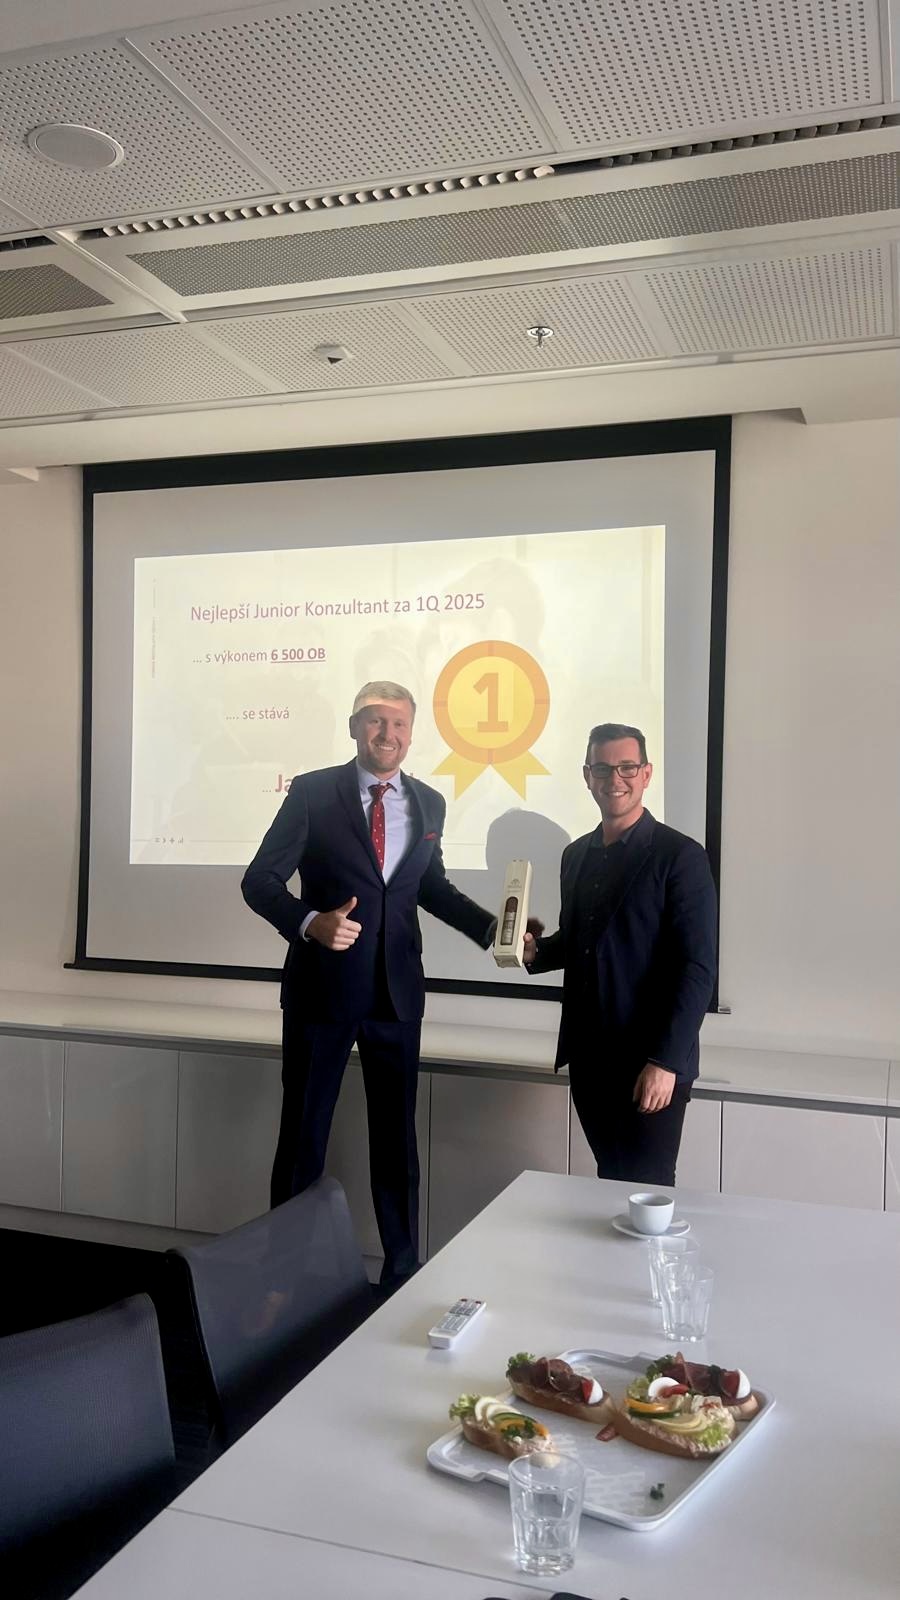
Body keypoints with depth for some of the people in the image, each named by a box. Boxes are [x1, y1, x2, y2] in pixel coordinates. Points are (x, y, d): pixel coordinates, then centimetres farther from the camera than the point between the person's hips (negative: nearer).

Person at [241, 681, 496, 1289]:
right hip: (321, 988, -3)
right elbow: (260, 880, -8)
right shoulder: (313, 792, -7)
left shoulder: (429, 803, 6)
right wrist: (309, 922, -26)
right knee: (303, 1134, 10)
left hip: (398, 992, 3)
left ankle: (403, 1271, 28)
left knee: (397, 1136, 13)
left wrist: (491, 927, 4)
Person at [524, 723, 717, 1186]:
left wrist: (666, 1062, -19)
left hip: (651, 1065, -6)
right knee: (608, 1184, 13)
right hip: (587, 1060, 6)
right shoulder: (576, 855, 11)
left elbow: (697, 970, -13)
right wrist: (536, 952, 0)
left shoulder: (680, 856, -9)